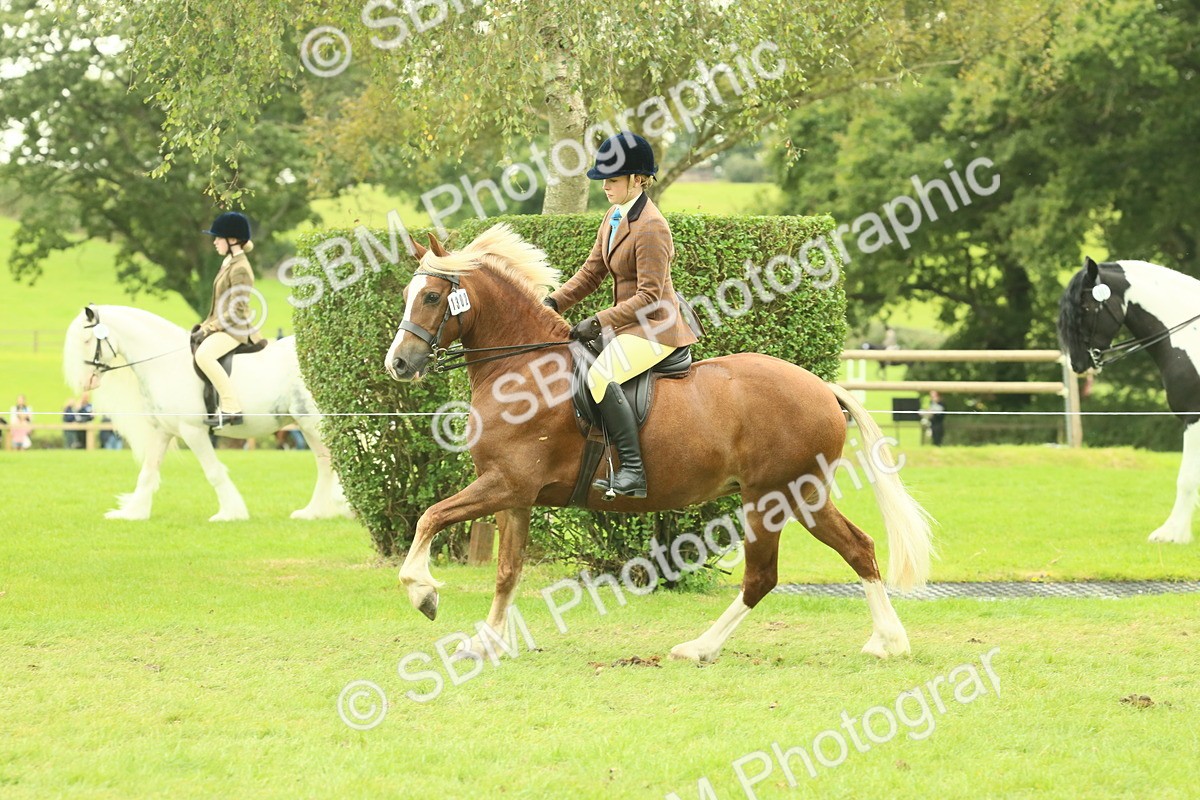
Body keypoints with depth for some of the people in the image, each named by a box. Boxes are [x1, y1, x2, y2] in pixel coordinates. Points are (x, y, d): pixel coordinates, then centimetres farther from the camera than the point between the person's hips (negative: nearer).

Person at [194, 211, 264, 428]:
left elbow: (237, 311, -20)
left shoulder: (240, 269, -15)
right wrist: (205, 326, 12)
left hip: (234, 329, -11)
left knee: (204, 354, -32)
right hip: (221, 327, 11)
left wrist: (209, 328, -18)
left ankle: (232, 408, -27)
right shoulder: (229, 263, 15)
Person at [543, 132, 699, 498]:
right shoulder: (614, 217, 10)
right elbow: (592, 272, 14)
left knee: (601, 376, -31)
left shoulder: (651, 227, -19)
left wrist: (600, 321, -23)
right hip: (628, 325, 11)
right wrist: (554, 303, 1)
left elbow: (649, 296, -21)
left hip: (653, 327, -11)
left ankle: (633, 473, -32)